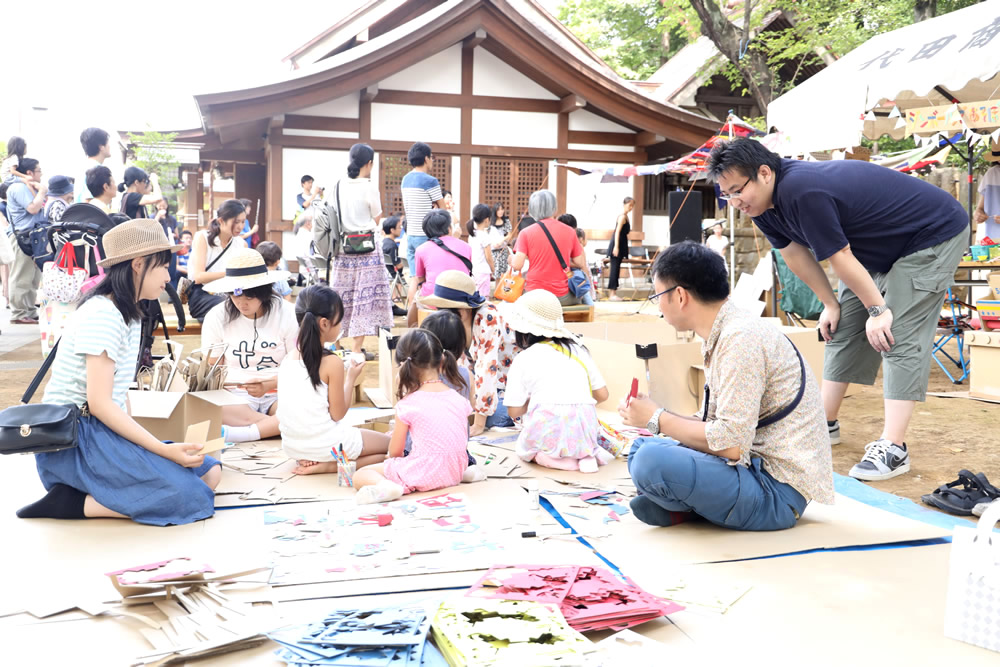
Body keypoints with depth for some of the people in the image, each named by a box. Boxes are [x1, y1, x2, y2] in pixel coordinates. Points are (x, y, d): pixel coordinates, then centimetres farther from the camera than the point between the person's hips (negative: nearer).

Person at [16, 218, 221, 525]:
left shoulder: (129, 314, 15)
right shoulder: (103, 314, -15)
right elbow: (99, 403, -20)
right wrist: (164, 450, -22)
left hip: (107, 429, 10)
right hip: (75, 439, -10)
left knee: (210, 472, -3)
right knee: (188, 498, -22)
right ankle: (71, 502, -14)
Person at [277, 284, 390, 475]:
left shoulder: (287, 360, 0)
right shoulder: (332, 363, -18)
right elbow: (338, 413, -14)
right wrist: (351, 378, -2)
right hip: (325, 445, -7)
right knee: (391, 444, 11)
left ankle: (315, 461, 5)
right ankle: (327, 466, -5)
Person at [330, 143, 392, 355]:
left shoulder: (338, 186, 4)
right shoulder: (369, 187, -11)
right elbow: (377, 219, -2)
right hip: (366, 249, -5)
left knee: (344, 294, 13)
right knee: (365, 295, 0)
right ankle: (356, 348, 0)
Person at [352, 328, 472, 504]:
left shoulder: (408, 404, -11)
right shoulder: (458, 399, 3)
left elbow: (395, 452, -3)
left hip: (423, 474, -6)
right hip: (455, 472, 6)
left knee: (359, 476, 3)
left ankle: (387, 487, -27)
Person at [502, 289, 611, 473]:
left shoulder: (523, 359, 2)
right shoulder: (578, 350, 14)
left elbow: (514, 411, 1)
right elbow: (602, 394, 14)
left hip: (547, 433, -3)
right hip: (584, 435, 3)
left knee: (522, 448, 28)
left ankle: (545, 456, -3)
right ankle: (585, 455, 3)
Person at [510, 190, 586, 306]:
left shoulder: (526, 232, -4)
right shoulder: (569, 232, 1)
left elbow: (517, 265, -10)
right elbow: (580, 263, 5)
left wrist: (511, 260, 12)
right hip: (562, 297, 2)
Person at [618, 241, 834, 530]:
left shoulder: (740, 338, -20)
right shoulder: (721, 335, 10)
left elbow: (730, 445, -25)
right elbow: (717, 423, 13)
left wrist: (657, 419, -13)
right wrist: (650, 416, 2)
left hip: (778, 491, -10)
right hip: (754, 465, 10)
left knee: (651, 462, -28)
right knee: (642, 447, 18)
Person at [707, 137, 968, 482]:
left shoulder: (801, 192, -37)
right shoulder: (765, 200, -8)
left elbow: (840, 258, -29)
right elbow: (794, 253, 2)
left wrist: (878, 310, -20)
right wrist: (830, 304, 3)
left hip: (935, 234, -9)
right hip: (883, 248, 10)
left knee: (900, 335, -17)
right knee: (843, 325, 7)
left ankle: (893, 447, -17)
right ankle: (825, 422, 15)